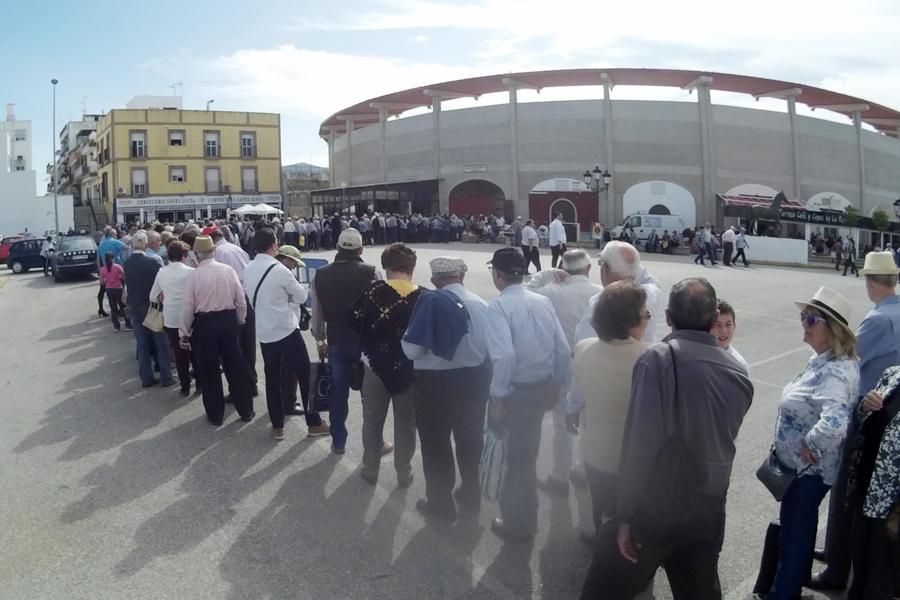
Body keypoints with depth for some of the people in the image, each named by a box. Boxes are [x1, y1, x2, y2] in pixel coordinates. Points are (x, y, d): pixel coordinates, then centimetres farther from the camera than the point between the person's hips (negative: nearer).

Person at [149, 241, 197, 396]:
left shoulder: (161, 272, 1)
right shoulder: (190, 272, -11)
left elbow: (153, 297, 9)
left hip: (170, 319, 3)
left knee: (179, 353, 11)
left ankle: (185, 386, 17)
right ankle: (200, 382, 22)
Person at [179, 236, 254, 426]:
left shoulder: (193, 276, -11)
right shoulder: (228, 270, -5)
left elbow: (187, 307, -7)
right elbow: (241, 301, -1)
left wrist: (184, 333, 3)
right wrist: (239, 321, 15)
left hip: (204, 324, -2)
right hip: (228, 320, 2)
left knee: (209, 371, 11)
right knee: (236, 367, 13)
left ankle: (216, 415, 20)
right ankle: (246, 411, 21)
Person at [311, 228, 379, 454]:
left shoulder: (320, 275, -2)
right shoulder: (371, 273, -13)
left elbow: (316, 312, 5)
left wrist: (320, 339, 19)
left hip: (336, 342, 3)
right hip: (367, 341, -2)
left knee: (338, 392, 15)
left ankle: (338, 441, 24)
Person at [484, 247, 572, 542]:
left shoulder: (499, 306, -19)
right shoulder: (543, 301, -1)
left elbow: (505, 355, -30)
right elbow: (563, 349, 0)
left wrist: (497, 397, -20)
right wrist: (559, 384, 13)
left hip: (517, 392, -6)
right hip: (543, 387, 6)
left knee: (515, 457, 14)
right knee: (527, 453, 27)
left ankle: (518, 524, 32)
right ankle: (525, 516, 48)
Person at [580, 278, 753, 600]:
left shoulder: (657, 359, -14)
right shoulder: (739, 376, 4)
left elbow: (640, 440, -19)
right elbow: (720, 438, 12)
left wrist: (627, 514, -14)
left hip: (655, 506, -5)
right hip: (709, 511, 6)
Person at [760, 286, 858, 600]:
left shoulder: (835, 372, -30)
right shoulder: (824, 360, 2)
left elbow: (833, 423, -45)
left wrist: (812, 449, -29)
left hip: (808, 469, -10)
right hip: (803, 466, 10)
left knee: (793, 531, 7)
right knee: (800, 526, 24)